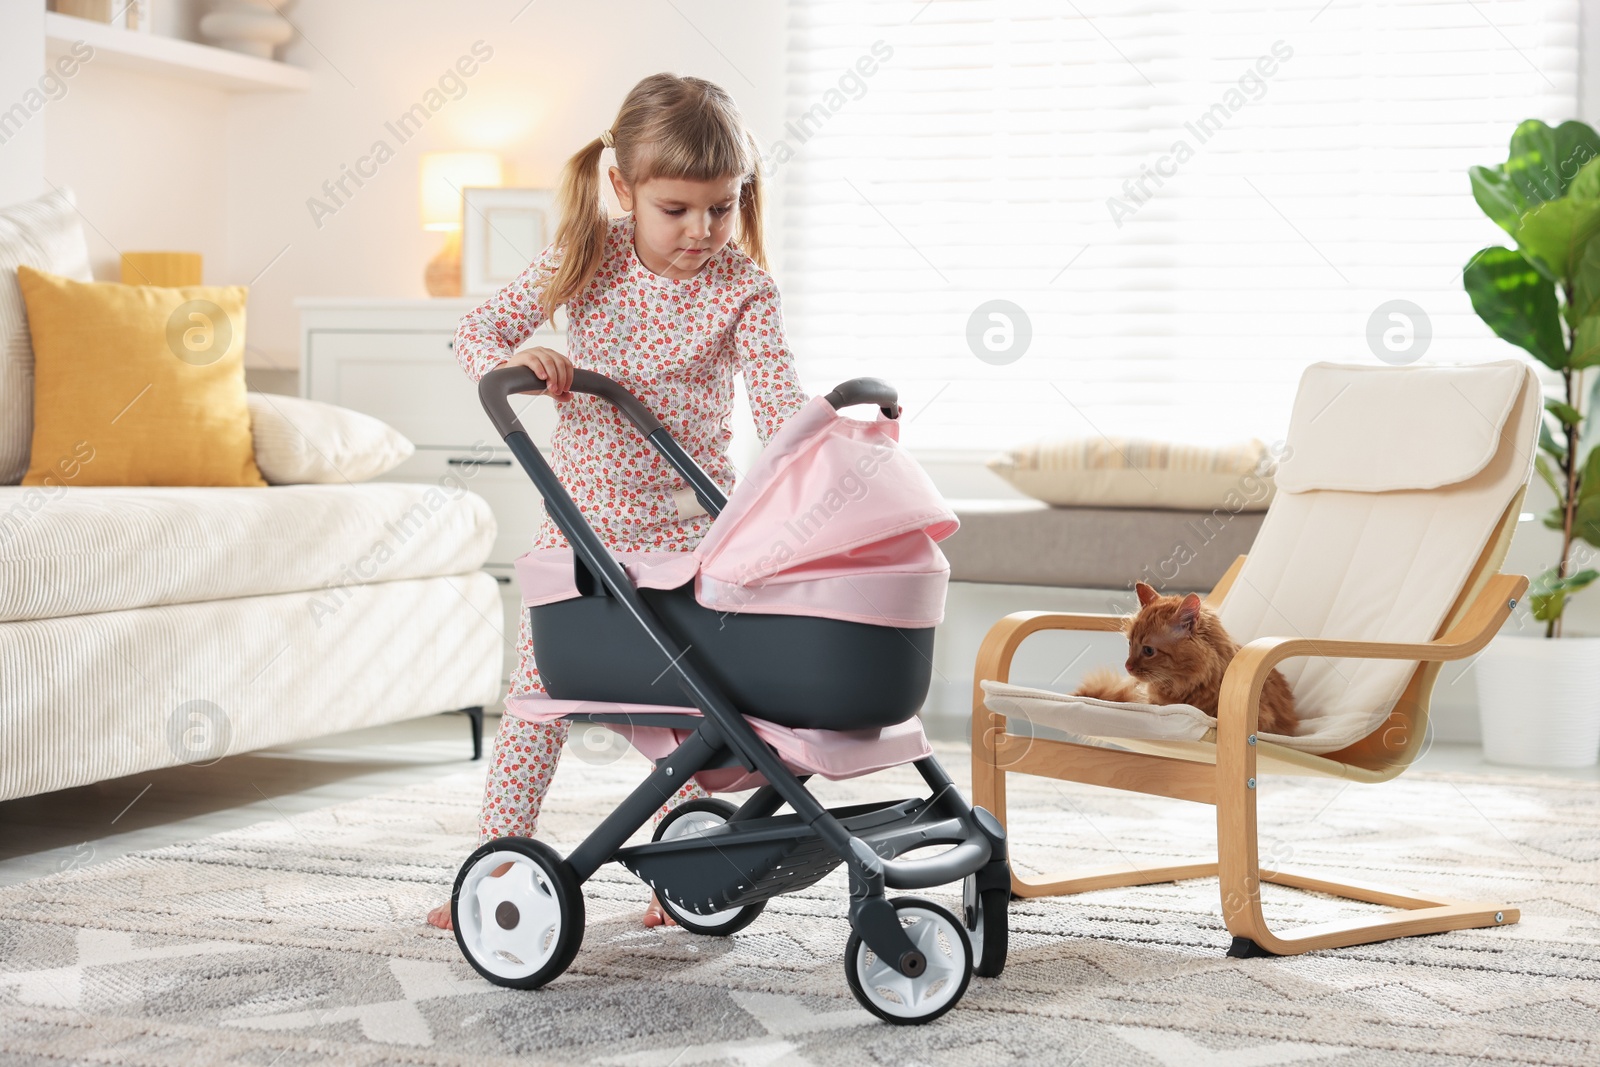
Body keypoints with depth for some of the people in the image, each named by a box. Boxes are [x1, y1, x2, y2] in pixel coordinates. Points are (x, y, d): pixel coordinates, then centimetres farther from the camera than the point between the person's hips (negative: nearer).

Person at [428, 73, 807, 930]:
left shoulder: (742, 287, -10)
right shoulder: (587, 258, -7)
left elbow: (776, 395, -19)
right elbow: (476, 331, -7)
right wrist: (511, 359, -31)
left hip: (687, 525, -1)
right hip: (581, 519, 1)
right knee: (537, 698, 3)